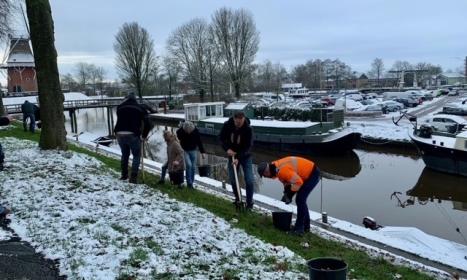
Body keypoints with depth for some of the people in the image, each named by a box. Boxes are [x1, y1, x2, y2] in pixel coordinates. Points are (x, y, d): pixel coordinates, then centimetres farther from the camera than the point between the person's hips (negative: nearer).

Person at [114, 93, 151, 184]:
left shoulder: (120, 107, 14)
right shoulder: (140, 108, 8)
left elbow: (119, 121, 14)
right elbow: (147, 124, 2)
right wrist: (143, 136, 12)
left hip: (120, 134, 3)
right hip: (133, 135, -3)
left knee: (124, 154, 23)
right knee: (136, 155, 11)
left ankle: (124, 175, 32)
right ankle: (133, 177, 2)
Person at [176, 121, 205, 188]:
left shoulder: (195, 131, -16)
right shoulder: (180, 131, -21)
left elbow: (199, 142, -4)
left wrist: (202, 152, 0)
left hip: (193, 151, 2)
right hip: (184, 151, -2)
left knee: (193, 167, 3)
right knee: (188, 165, -17)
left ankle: (191, 182, 17)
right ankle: (189, 182, -7)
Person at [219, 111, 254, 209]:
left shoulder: (248, 129, -25)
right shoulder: (227, 125, -16)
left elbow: (248, 146, -23)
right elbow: (222, 138, -3)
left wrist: (238, 158, -32)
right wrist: (227, 149, -19)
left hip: (245, 156, -3)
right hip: (232, 155, 3)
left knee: (249, 180, -9)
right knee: (232, 179, 6)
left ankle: (249, 202, 6)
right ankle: (237, 199, 26)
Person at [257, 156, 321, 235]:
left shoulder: (282, 170, -32)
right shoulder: (276, 166, 0)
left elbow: (298, 182, -31)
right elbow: (286, 179, 14)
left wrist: (289, 194, -21)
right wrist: (286, 192, 3)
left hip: (312, 174, -10)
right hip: (308, 172, 10)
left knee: (300, 200, -13)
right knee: (301, 200, 15)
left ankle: (299, 227, -5)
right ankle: (306, 226, 26)